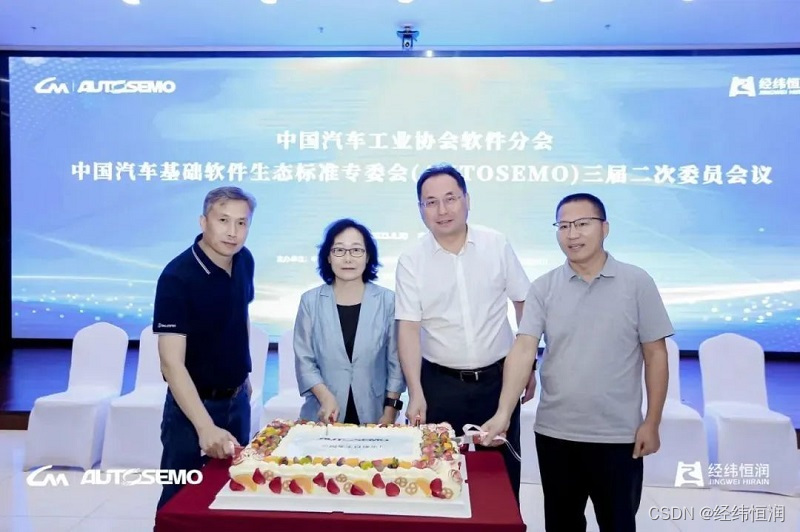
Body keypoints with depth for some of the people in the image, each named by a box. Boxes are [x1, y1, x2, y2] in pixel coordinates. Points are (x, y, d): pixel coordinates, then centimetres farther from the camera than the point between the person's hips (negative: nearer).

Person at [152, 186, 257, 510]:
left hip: (237, 399, 6)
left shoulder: (244, 261, -4)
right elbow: (172, 363, -29)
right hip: (194, 402, -6)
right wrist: (205, 426, -39)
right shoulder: (177, 277, -24)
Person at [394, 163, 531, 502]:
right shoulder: (411, 261, -7)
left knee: (503, 473, 13)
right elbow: (409, 328, -11)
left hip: (497, 379, 1)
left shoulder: (497, 245, -3)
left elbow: (524, 303, 5)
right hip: (440, 383, -1)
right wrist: (416, 392, -19)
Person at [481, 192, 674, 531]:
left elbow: (655, 355, -1)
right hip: (554, 432, 2)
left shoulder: (637, 283, -4)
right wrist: (503, 413, -20)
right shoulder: (543, 288, -1)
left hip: (618, 435, -1)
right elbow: (523, 349, -10)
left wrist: (652, 422, -4)